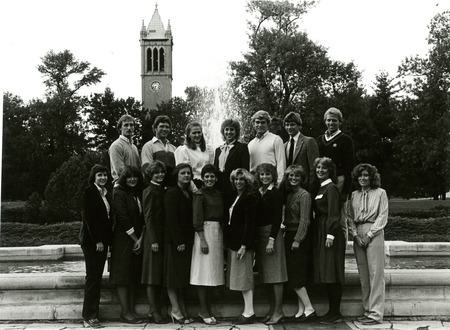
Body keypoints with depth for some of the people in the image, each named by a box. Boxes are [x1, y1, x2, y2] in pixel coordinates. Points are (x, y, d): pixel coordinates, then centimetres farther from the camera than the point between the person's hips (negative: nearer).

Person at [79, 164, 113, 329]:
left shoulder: (106, 194, 15)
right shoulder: (89, 192, -6)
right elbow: (89, 217, -12)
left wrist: (107, 240, 7)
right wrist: (97, 241, -15)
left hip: (102, 240, 7)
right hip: (91, 240, -7)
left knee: (97, 278, 7)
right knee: (93, 277, -6)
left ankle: (93, 315, 11)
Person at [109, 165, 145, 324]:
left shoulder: (139, 195, 12)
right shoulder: (120, 194, -6)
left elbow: (143, 218, 8)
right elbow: (123, 219, -12)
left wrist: (141, 238, -5)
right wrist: (135, 239, -10)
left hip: (137, 241, 6)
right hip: (123, 240, -6)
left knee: (134, 276, 7)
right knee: (123, 275, -4)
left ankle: (131, 310, 13)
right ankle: (125, 312, -1)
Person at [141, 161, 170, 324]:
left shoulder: (162, 190, 13)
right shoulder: (149, 191, -8)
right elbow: (148, 217, -13)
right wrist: (153, 240, -17)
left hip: (163, 235, 8)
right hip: (153, 235, -8)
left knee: (160, 275, 10)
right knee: (153, 275, -3)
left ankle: (155, 310, 16)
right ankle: (154, 312, 1)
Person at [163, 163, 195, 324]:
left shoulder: (190, 194, 13)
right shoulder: (171, 193, -9)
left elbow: (191, 218, 13)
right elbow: (171, 219, -14)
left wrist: (188, 241, 5)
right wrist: (179, 242, -18)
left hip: (186, 241, 7)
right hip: (174, 241, -7)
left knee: (183, 275, 10)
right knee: (174, 275, -2)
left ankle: (182, 309, 16)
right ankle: (175, 310, 2)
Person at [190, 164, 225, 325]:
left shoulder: (219, 194, 12)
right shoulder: (199, 194, -5)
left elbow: (221, 216, 15)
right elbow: (197, 219, -10)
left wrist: (222, 237, 8)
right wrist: (202, 239, -17)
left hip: (218, 232, 6)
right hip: (205, 232, -6)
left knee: (212, 271, 9)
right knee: (203, 272, -3)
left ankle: (207, 309, 17)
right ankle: (203, 310, 3)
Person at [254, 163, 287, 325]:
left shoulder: (275, 193, -8)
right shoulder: (259, 193, 12)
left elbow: (277, 218, -13)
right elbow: (257, 216, 13)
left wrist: (271, 240, -18)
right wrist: (255, 238, 7)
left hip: (272, 233, -8)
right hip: (259, 235, 8)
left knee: (275, 275, -5)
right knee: (266, 275, 11)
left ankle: (278, 312, -1)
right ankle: (271, 310, 19)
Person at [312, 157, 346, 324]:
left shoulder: (331, 188, -10)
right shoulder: (321, 188, 17)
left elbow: (333, 213, -16)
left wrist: (330, 235, -21)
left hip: (330, 233, -9)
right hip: (320, 233, 9)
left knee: (331, 274, -6)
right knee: (326, 274, 10)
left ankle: (335, 313, 0)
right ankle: (332, 311, 16)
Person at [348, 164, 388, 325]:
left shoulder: (380, 193, 2)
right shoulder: (354, 195, 14)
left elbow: (382, 216, -3)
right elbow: (350, 217, 12)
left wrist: (369, 235, -10)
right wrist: (355, 234, -3)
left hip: (374, 233, -4)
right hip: (358, 235, 4)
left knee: (375, 272, -7)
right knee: (363, 274, 5)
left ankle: (376, 313, -6)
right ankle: (367, 310, 12)